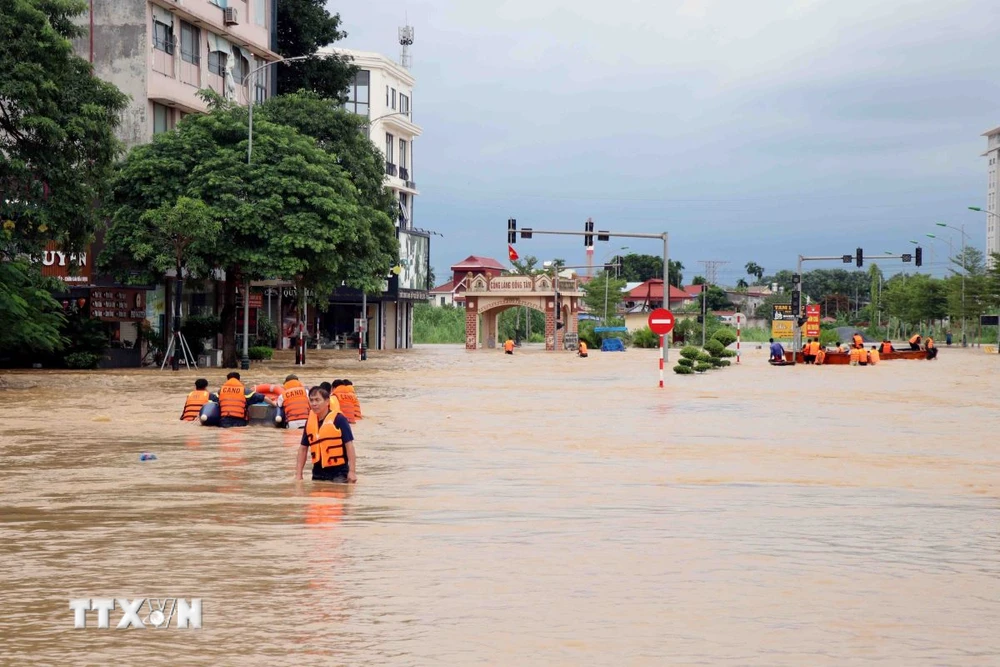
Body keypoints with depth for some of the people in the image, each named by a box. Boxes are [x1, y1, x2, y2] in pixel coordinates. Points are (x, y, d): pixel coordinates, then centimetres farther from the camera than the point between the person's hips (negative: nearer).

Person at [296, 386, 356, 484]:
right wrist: (298, 474, 8)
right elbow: (303, 449, 14)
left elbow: (349, 445, -11)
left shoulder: (338, 419, -10)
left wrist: (352, 471, -16)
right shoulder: (309, 422, 8)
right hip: (318, 475, 6)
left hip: (338, 473, -6)